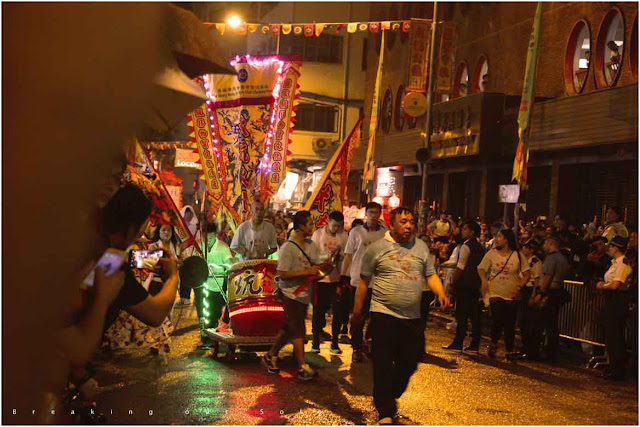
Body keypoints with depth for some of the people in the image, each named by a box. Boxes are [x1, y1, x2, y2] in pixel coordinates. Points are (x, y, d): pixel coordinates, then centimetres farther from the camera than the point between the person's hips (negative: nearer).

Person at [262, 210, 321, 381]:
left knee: (289, 328, 15)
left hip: (304, 294, 8)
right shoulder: (288, 248, -15)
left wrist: (317, 272, -5)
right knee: (298, 330, -5)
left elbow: (314, 267, 19)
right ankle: (303, 367, 2)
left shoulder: (312, 246, 8)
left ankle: (271, 356, 32)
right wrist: (307, 272, -21)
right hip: (291, 294, -8)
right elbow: (283, 274, -19)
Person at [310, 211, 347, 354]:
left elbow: (343, 255, 8)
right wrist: (324, 257, -21)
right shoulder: (318, 233, -2)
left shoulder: (343, 235, 3)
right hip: (320, 277, -1)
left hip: (335, 278, 2)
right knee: (318, 310, 6)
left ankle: (335, 342, 12)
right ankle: (316, 341, 19)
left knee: (338, 310, 0)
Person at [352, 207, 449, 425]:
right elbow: (364, 281, 5)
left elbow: (430, 274, 12)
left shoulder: (421, 247, 10)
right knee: (383, 366, -3)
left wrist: (440, 293, -7)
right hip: (384, 314, -4)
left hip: (412, 317, 4)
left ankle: (389, 397, 34)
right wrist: (357, 310, 8)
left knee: (409, 363, 11)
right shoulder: (377, 248, -1)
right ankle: (386, 413, 7)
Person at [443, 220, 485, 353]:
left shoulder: (466, 246, -10)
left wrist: (453, 281, -7)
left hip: (465, 285, -8)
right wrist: (480, 283, 19)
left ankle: (458, 344, -4)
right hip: (477, 285, 8)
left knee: (461, 315, -5)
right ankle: (475, 345, 9)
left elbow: (460, 267, -14)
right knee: (475, 316, 6)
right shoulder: (480, 247, 15)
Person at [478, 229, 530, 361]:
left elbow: (526, 274, 2)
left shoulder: (518, 255, -1)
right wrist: (484, 280, -11)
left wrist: (519, 287, -11)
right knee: (497, 321, -11)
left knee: (510, 325, 6)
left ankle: (509, 351, 19)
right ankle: (493, 344, 17)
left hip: (512, 295, 1)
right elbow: (481, 268, 7)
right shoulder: (491, 253, 1)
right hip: (495, 293, 0)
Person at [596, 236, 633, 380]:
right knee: (610, 336, 16)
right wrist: (603, 284, 3)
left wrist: (602, 286, -8)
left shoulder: (622, 264, -17)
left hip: (618, 302, -10)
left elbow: (615, 285, -25)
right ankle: (613, 369, 26)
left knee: (615, 337, -4)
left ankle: (617, 373, 3)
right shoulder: (615, 263, 15)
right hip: (612, 301, 10)